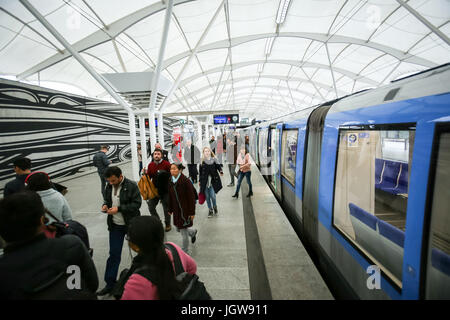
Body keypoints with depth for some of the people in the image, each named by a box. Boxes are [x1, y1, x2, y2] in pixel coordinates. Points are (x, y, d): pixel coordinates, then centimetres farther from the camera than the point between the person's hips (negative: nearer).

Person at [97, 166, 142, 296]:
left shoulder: (132, 186, -16)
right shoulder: (109, 186, 1)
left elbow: (137, 203, -19)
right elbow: (107, 200, 16)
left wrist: (118, 209, -25)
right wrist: (105, 206, -7)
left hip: (130, 224, -4)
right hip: (115, 226, 4)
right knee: (114, 254, 7)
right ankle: (110, 283, 20)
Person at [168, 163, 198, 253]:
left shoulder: (186, 181, -19)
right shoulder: (170, 181, 0)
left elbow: (191, 198, -17)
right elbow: (170, 197, 9)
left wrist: (192, 212, -16)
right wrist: (170, 210, 13)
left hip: (185, 210, -6)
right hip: (176, 210, 7)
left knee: (183, 231, 2)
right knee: (178, 229, 19)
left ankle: (184, 251, 24)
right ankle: (193, 232, 49)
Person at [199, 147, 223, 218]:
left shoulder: (214, 159, 1)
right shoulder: (202, 161, 4)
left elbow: (218, 166, -2)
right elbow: (200, 172, 9)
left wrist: (221, 171, -23)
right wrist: (200, 181, 11)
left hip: (213, 181, -2)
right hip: (205, 182, 2)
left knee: (212, 196, -7)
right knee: (207, 197, 8)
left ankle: (215, 207, 24)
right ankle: (210, 210, 26)